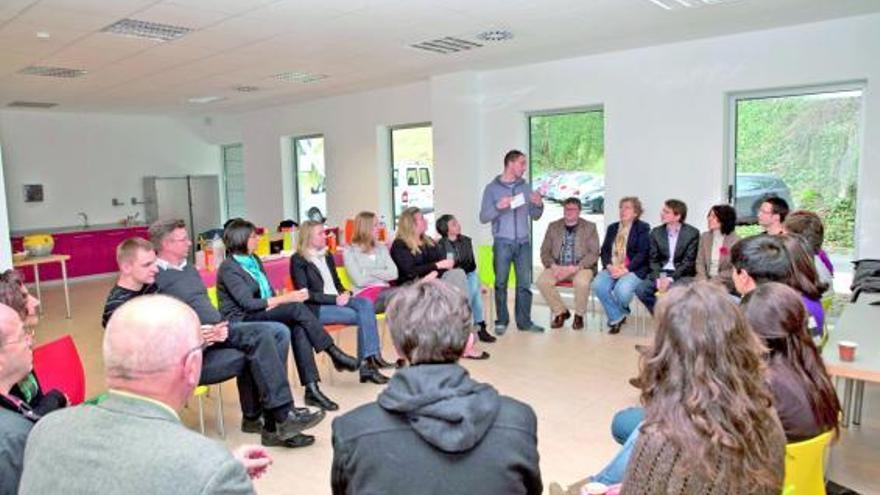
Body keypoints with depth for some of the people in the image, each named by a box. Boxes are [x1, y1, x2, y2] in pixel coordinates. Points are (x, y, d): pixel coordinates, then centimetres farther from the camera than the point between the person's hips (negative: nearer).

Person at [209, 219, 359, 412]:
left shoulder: (254, 260, 13)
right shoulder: (228, 268, -10)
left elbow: (268, 292, 13)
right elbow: (247, 303, -19)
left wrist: (273, 303, -12)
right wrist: (286, 298, -20)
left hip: (261, 314, 7)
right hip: (240, 321, -7)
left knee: (298, 327, -26)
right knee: (297, 307, -28)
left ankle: (311, 389, -28)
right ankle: (335, 354, -18)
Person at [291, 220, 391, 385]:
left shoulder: (328, 256, 19)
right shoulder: (298, 260, -2)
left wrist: (345, 293, 0)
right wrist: (335, 299, -19)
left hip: (337, 300, 6)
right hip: (316, 308, -6)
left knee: (366, 304, -25)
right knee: (362, 316, -26)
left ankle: (372, 357, -30)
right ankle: (366, 364, -21)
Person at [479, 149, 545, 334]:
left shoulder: (525, 187, 12)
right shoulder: (492, 188, 3)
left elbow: (535, 216, 15)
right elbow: (483, 217, -1)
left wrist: (539, 205, -5)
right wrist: (498, 207, -17)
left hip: (523, 243, 3)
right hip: (502, 243, -3)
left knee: (525, 284, 3)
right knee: (501, 283, 1)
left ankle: (524, 321, 12)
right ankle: (501, 321, 11)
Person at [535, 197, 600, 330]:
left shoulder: (589, 227, 5)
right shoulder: (553, 226, 12)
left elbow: (594, 253, -3)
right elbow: (545, 251, 9)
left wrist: (575, 268, -18)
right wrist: (553, 266, -12)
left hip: (581, 267, -2)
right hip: (557, 267, 3)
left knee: (582, 282, -36)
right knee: (542, 281, -27)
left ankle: (579, 315, -8)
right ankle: (561, 312, -3)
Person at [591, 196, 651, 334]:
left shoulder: (643, 228, 3)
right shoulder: (612, 228, 20)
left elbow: (642, 254, -7)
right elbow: (604, 250, 13)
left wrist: (625, 269, -18)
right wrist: (609, 266, -8)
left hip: (633, 270, -5)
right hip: (612, 269, 5)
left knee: (621, 289, -34)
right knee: (598, 285, -26)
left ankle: (619, 314, 2)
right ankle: (616, 317, -8)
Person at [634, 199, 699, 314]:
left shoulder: (692, 233, -4)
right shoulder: (656, 232, 8)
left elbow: (688, 261, -9)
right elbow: (654, 260, 6)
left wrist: (670, 279, -20)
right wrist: (658, 278, -13)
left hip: (682, 274, -3)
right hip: (661, 273, 4)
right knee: (641, 289, -23)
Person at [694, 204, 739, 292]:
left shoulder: (736, 241, -5)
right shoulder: (705, 236, 8)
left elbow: (735, 270, -7)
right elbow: (700, 262, 6)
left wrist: (713, 282, -13)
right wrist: (703, 280, -10)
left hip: (724, 284, -4)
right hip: (706, 281, 4)